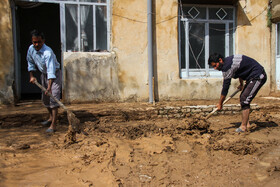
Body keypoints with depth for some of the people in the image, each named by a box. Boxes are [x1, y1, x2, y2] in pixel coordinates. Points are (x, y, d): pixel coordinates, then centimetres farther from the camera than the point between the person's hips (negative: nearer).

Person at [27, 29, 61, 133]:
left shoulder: (47, 52, -33)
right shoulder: (31, 49, -9)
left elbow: (51, 70, -40)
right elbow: (30, 62, 11)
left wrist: (49, 86, -47)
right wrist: (31, 76, 4)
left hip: (54, 74, -7)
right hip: (44, 74, 8)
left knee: (53, 98, -17)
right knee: (45, 98, 15)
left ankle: (53, 125, -17)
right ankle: (51, 117, 37)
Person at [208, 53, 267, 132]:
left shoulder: (227, 66, -23)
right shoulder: (229, 60, 6)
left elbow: (225, 87, -17)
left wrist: (220, 103, -7)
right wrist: (241, 84, 33)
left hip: (258, 77, -11)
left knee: (244, 100, -14)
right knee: (243, 98, 12)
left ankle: (243, 126, -8)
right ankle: (247, 124, 16)